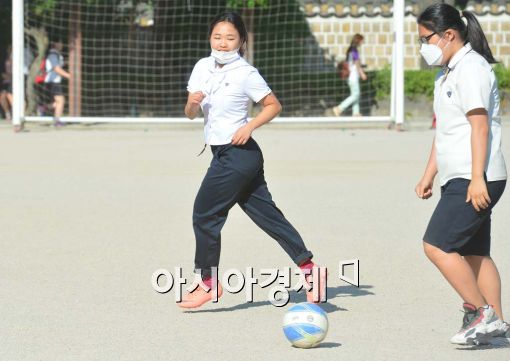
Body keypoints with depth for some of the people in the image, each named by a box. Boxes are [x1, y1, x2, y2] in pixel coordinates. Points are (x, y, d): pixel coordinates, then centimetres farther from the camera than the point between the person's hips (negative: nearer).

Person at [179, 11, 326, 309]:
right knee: (268, 215, 7)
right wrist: (193, 103, -11)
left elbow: (274, 106, -3)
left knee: (205, 215, -3)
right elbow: (190, 114, 11)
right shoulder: (203, 67, 9)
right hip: (224, 154, 7)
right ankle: (309, 268, 9)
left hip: (238, 154, -7)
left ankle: (208, 283, 9)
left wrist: (250, 126, -15)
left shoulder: (245, 74, -10)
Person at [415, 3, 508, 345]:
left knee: (437, 246, -14)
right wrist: (429, 175, 24)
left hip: (476, 181, -10)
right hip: (458, 179, 10)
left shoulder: (471, 69, -13)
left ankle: (482, 313, -8)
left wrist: (477, 179, -24)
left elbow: (480, 126, -19)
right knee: (474, 253, 10)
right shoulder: (448, 73, 19)